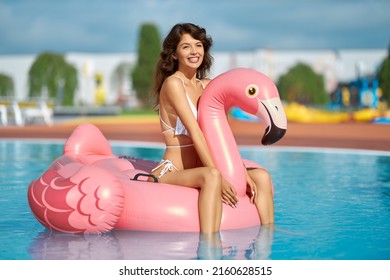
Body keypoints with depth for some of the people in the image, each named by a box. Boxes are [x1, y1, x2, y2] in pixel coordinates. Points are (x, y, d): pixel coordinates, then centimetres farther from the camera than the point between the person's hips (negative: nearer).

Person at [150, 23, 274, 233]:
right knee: (211, 176, -37)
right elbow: (195, 133, -18)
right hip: (172, 172, -8)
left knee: (261, 176, -2)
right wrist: (218, 176, -24)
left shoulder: (208, 86, 13)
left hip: (198, 171, 8)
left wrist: (242, 173, -3)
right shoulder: (172, 84, -9)